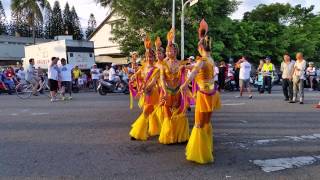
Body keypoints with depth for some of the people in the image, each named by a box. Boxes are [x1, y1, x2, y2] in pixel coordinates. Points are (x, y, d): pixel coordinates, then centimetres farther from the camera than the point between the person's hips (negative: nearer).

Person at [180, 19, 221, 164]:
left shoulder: (202, 60, -20)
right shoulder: (211, 59, 5)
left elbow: (195, 71, -43)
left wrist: (186, 83, -59)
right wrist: (202, 37, 40)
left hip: (204, 95, -9)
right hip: (211, 93, 9)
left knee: (199, 125, 0)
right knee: (207, 123, 21)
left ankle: (200, 153, 6)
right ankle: (207, 148, 35)